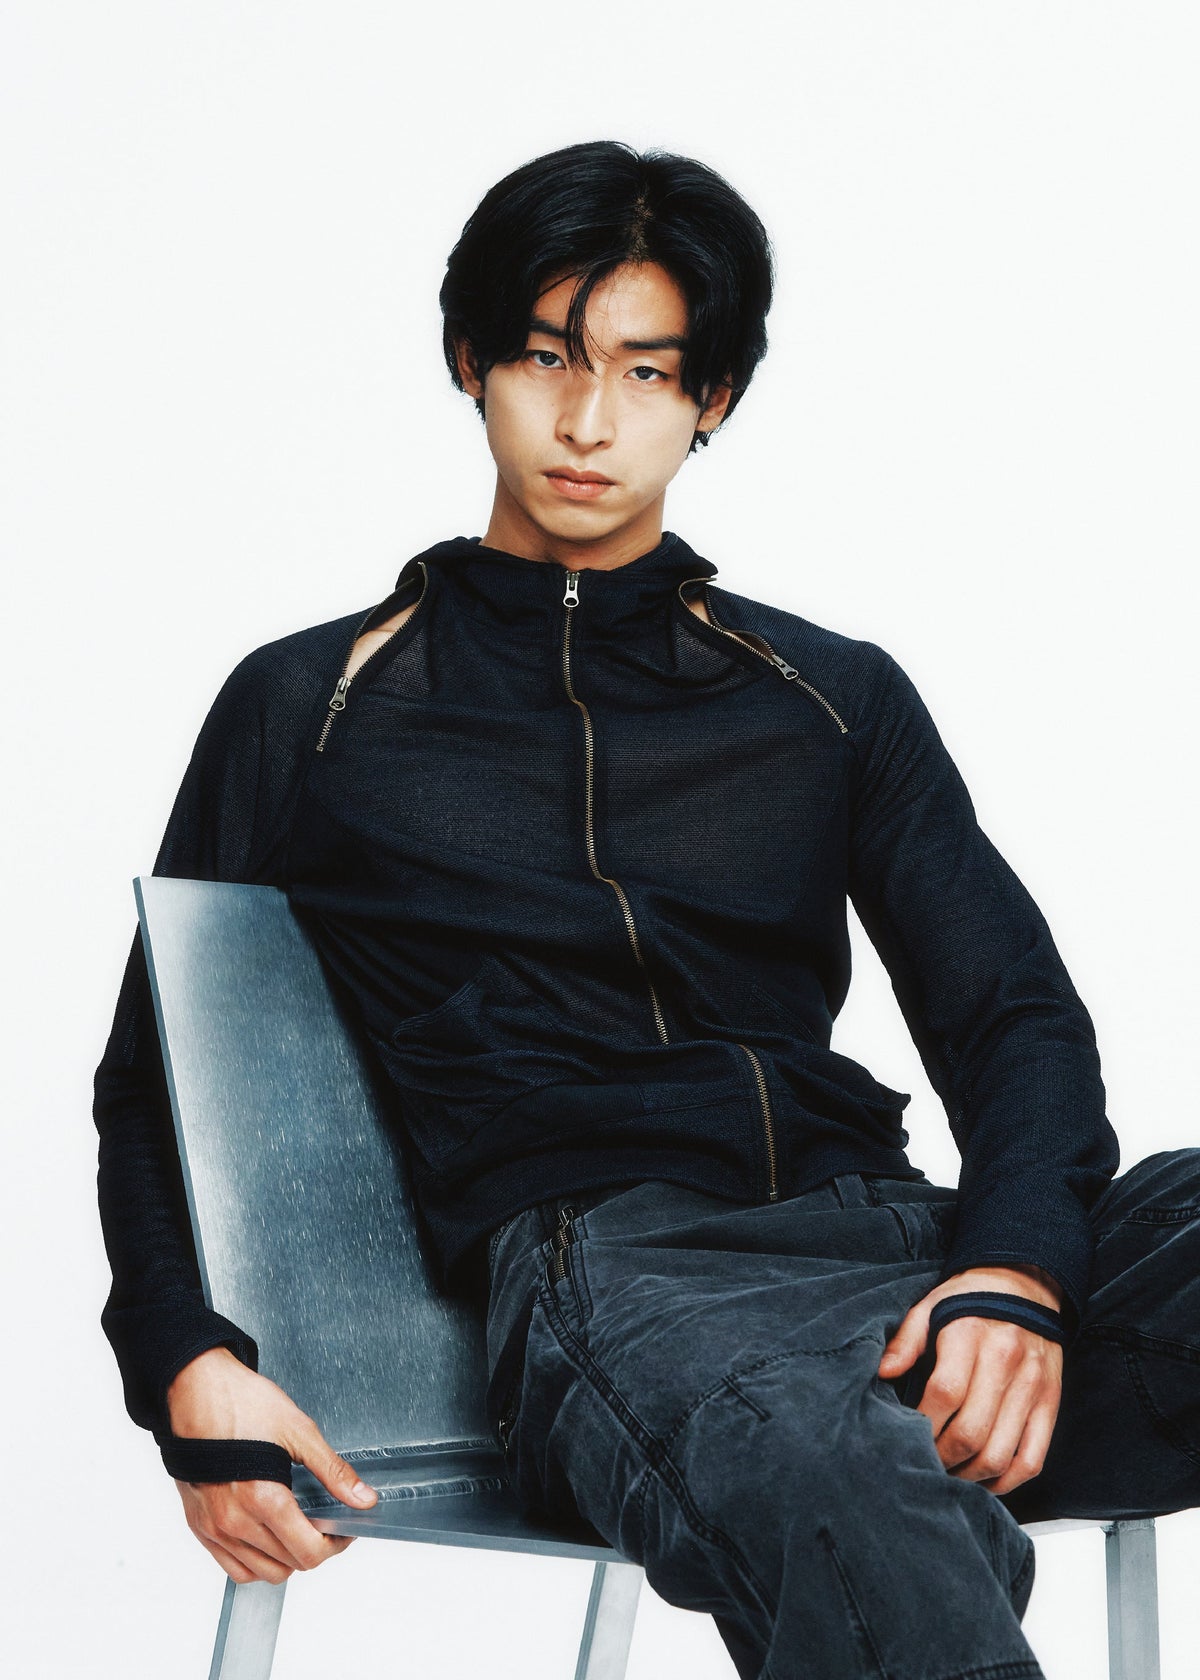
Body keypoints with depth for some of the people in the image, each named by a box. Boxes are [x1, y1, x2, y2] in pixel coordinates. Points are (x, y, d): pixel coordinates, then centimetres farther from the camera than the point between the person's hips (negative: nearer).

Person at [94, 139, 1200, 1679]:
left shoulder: (834, 699, 22)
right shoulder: (307, 708, 18)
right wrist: (190, 1370, 0)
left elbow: (1015, 1014, 13)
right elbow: (152, 1079, 19)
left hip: (888, 1231, 3)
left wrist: (1015, 1271, -10)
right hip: (598, 1257, -3)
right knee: (870, 1527, -40)